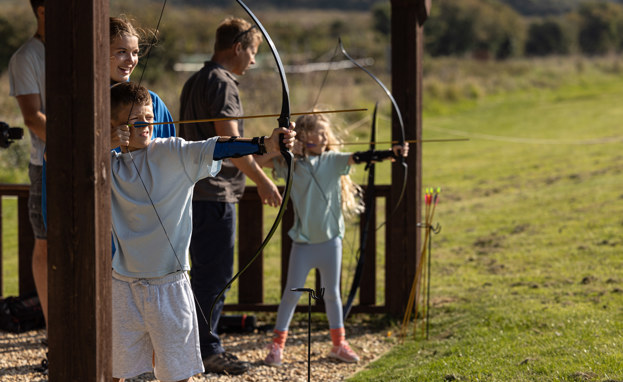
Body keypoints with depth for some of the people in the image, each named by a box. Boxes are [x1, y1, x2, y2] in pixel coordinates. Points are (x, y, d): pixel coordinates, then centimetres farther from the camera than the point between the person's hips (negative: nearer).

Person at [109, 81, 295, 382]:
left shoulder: (172, 154, -6)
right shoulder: (108, 165, 4)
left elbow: (214, 149, -21)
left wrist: (264, 144, -37)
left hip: (168, 286, -2)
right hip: (123, 286, 2)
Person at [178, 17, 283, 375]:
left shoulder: (196, 82, 18)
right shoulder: (222, 83, -13)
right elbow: (229, 141, -21)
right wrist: (262, 180, -16)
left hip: (197, 190, 10)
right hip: (215, 194, -10)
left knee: (208, 271, 15)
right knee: (215, 273, -6)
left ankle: (206, 344, 21)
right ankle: (207, 349, -4)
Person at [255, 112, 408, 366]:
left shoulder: (333, 161, 1)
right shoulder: (289, 165, 0)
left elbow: (360, 157, -12)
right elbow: (257, 161, -1)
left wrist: (392, 153, -26)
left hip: (330, 240, 2)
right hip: (303, 242, -2)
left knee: (332, 293, 11)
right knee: (292, 293, 1)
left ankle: (339, 344, 22)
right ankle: (277, 345, 8)